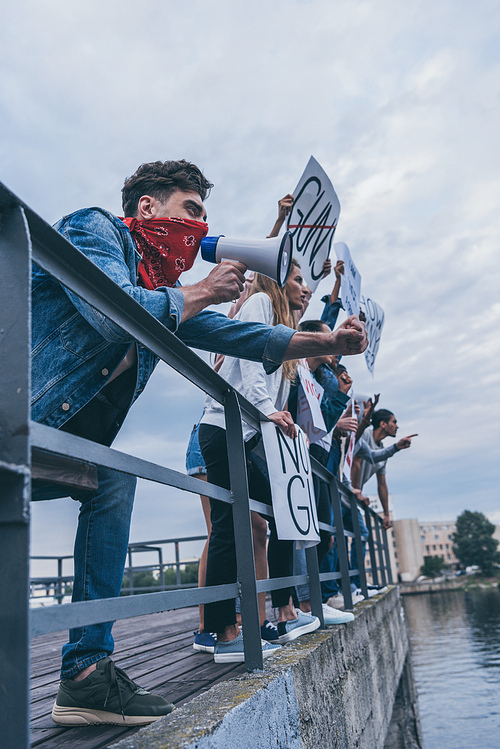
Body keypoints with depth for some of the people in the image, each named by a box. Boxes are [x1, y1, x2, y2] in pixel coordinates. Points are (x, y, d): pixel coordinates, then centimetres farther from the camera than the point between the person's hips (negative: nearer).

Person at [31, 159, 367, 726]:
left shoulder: (162, 290, 18)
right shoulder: (92, 228, -6)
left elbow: (235, 335, 19)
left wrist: (329, 343, 11)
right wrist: (205, 292, -9)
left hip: (57, 440, 9)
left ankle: (86, 671, 1)